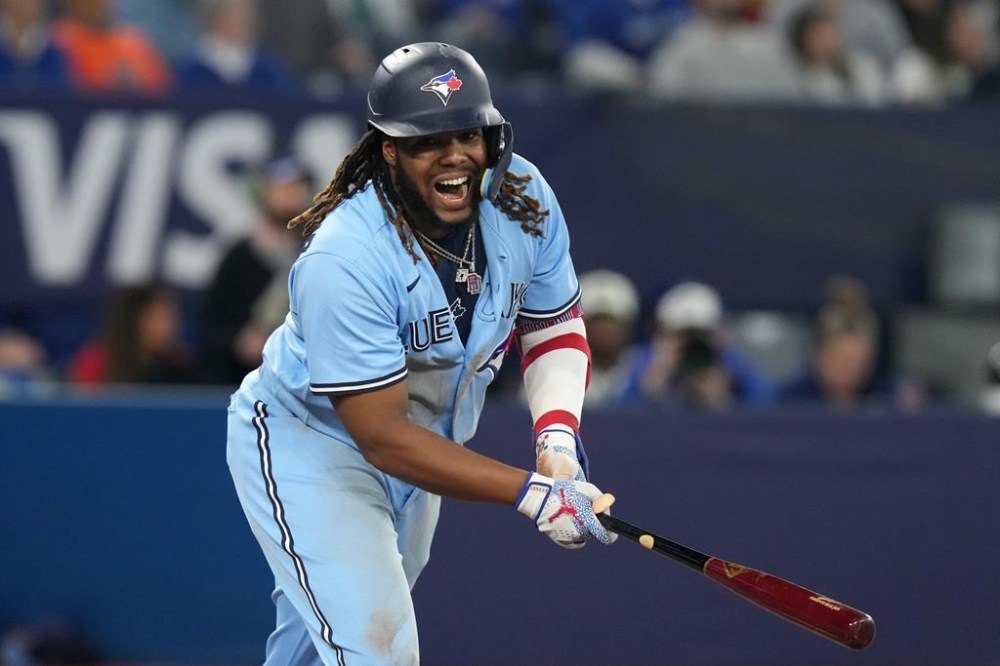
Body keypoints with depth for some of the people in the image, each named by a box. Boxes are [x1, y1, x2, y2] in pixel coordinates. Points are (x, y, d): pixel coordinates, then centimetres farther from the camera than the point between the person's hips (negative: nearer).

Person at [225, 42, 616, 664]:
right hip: (309, 440, -7)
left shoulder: (523, 197, -17)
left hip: (421, 441, 7)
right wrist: (530, 492, -40)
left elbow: (556, 325, 0)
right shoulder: (347, 257, -36)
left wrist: (557, 435, -20)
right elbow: (382, 436, -34)